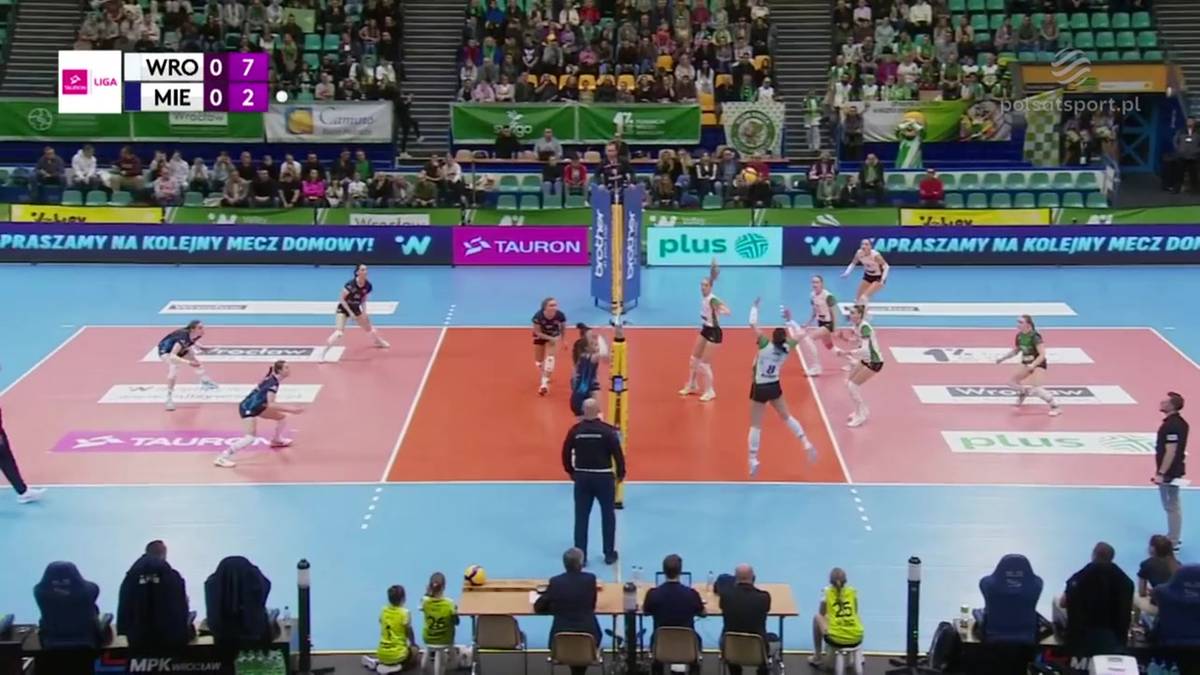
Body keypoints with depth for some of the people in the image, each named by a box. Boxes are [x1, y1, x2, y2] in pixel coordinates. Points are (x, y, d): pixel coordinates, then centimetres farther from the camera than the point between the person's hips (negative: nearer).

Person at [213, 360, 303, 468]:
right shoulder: (273, 383, -25)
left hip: (257, 406, 10)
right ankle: (222, 458, -19)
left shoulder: (273, 379, 2)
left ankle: (277, 440, 42)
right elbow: (270, 405, -34)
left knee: (282, 416, 16)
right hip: (248, 408, -10)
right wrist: (289, 409, -35)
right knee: (251, 437, -22)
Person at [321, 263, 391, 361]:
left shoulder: (367, 286, -12)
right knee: (339, 332, -21)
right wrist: (350, 312, -24)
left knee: (368, 327, 19)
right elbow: (342, 299, -21)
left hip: (355, 309, 6)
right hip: (343, 309, -6)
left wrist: (364, 312, -9)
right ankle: (323, 353, -14)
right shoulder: (350, 285, -30)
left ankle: (379, 342, 48)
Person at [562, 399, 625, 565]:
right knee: (608, 516, 14)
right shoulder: (607, 430, -12)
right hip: (604, 477, -1)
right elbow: (618, 453, -9)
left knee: (581, 517, 8)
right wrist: (620, 473, 6)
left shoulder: (575, 430, -6)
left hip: (582, 476, 1)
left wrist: (571, 472, 16)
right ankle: (609, 554, 19)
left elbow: (566, 453, 0)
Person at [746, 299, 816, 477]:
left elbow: (753, 323, -17)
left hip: (759, 388, -4)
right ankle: (807, 444, 15)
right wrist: (789, 320, 17)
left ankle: (753, 460, -2)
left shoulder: (765, 345, -21)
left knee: (756, 425, 1)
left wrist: (755, 306, -3)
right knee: (786, 417, 22)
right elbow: (798, 334, 11)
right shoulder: (786, 348, -9)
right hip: (774, 387, 4)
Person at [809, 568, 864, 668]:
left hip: (835, 639, -2)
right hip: (856, 639, 2)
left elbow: (821, 614, 15)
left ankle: (817, 656, 32)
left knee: (817, 618, 27)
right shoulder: (853, 591, 6)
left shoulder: (826, 591, 1)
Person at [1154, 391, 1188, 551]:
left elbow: (1170, 452, -25)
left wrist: (1161, 473, -23)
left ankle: (1172, 541, 6)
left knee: (1171, 506, -2)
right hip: (1174, 470, 10)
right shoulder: (1179, 422, 8)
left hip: (1170, 472, -10)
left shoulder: (1172, 426, -23)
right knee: (1173, 505, 18)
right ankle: (1173, 538, 29)